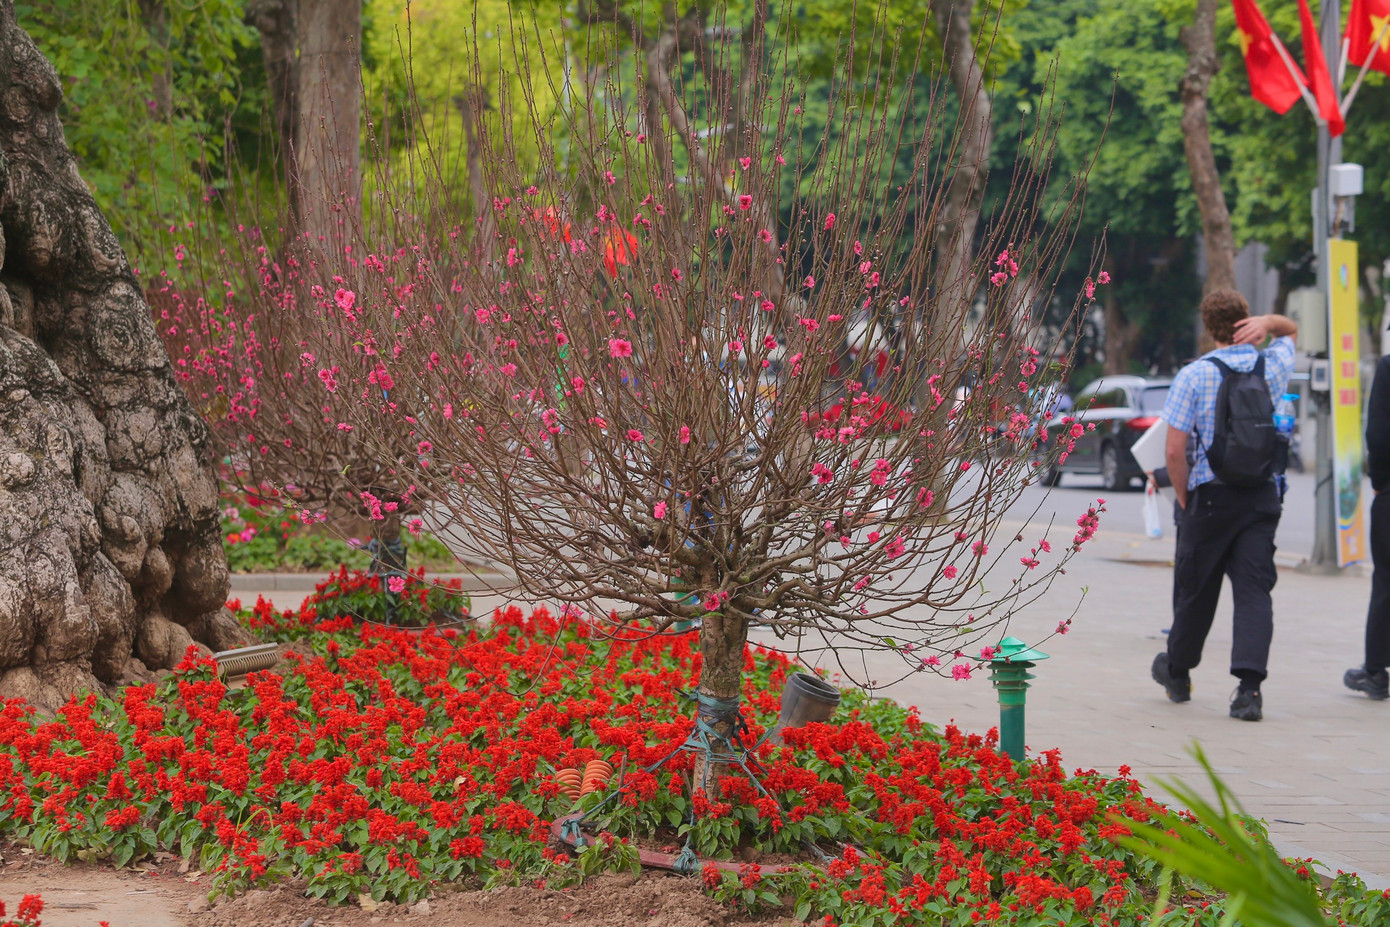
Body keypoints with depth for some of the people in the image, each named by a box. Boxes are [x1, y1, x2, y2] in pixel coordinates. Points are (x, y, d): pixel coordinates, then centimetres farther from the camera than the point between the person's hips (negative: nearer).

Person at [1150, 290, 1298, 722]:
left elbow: (1174, 450, -12)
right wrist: (1267, 322, 5)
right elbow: (1291, 330, 27)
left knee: (1196, 589, 12)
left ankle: (1177, 673, 32)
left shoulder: (1193, 375, -8)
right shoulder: (1272, 367, 3)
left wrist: (1183, 497, 2)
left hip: (1210, 496, -2)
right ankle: (1249, 687, -17)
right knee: (1254, 590, -2)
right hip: (1262, 496, 2)